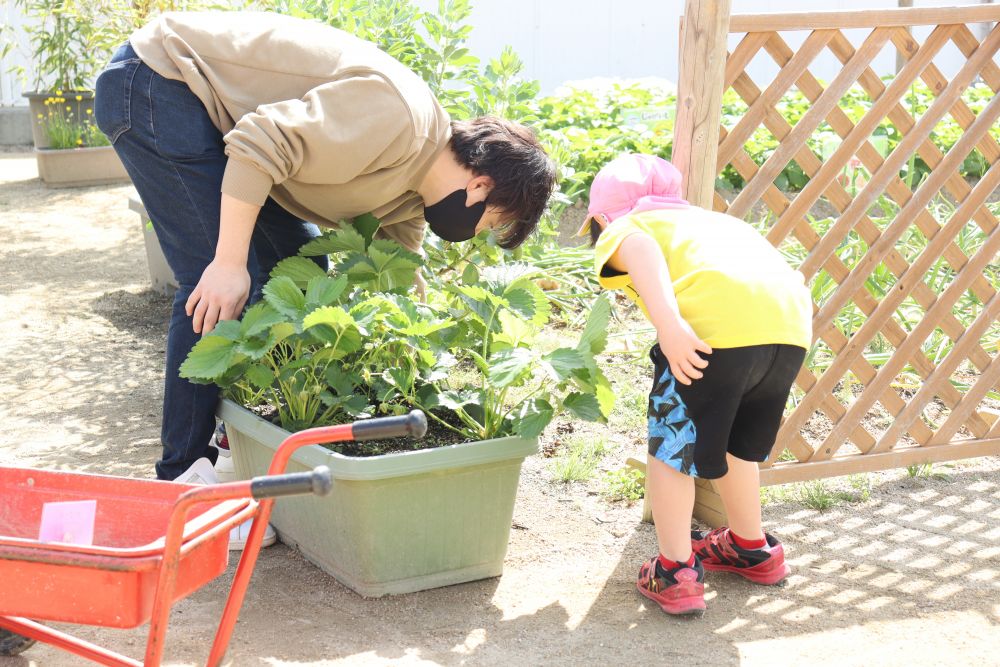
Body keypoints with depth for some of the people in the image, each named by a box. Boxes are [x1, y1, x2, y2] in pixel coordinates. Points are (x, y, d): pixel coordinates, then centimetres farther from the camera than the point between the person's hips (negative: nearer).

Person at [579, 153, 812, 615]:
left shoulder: (621, 229, 21)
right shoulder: (705, 218, 41)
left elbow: (641, 248, -3)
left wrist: (668, 323, -19)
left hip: (718, 317, -7)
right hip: (792, 318, 7)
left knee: (671, 448, 12)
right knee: (736, 443, 29)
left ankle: (675, 573, 15)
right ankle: (752, 549, 44)